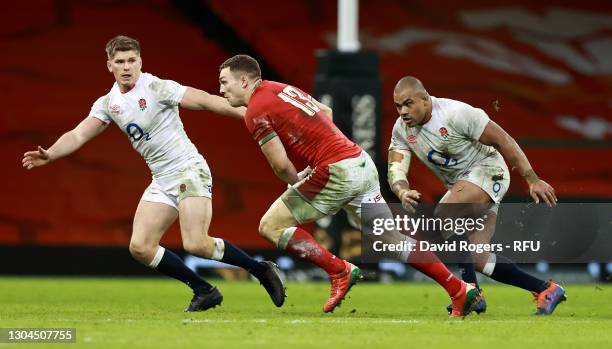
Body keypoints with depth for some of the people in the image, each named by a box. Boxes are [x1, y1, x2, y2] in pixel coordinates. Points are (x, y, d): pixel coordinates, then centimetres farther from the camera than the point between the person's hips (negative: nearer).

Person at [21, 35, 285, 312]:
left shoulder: (157, 87, -9)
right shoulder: (108, 104, 8)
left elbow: (205, 100, -14)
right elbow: (78, 135, 3)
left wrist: (247, 113, -20)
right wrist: (49, 155, -16)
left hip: (189, 170, -7)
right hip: (162, 182, 7)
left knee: (195, 244, -22)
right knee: (140, 247, -5)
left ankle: (261, 270, -2)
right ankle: (204, 291, 5)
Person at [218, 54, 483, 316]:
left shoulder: (255, 112, -7)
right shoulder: (281, 88, 19)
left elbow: (281, 165, -12)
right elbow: (325, 111, 32)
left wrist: (297, 184, 10)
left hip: (337, 171, -9)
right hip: (362, 163, 9)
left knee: (271, 226, -1)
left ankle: (339, 271, -4)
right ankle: (460, 290, 8)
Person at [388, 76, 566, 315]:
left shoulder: (456, 113, -23)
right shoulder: (401, 130, -3)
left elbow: (503, 141, -18)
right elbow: (395, 169, -9)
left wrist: (533, 181, -16)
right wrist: (403, 192, -35)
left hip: (487, 172, -8)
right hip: (459, 185, 8)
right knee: (478, 260, 1)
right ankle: (546, 291, 13)